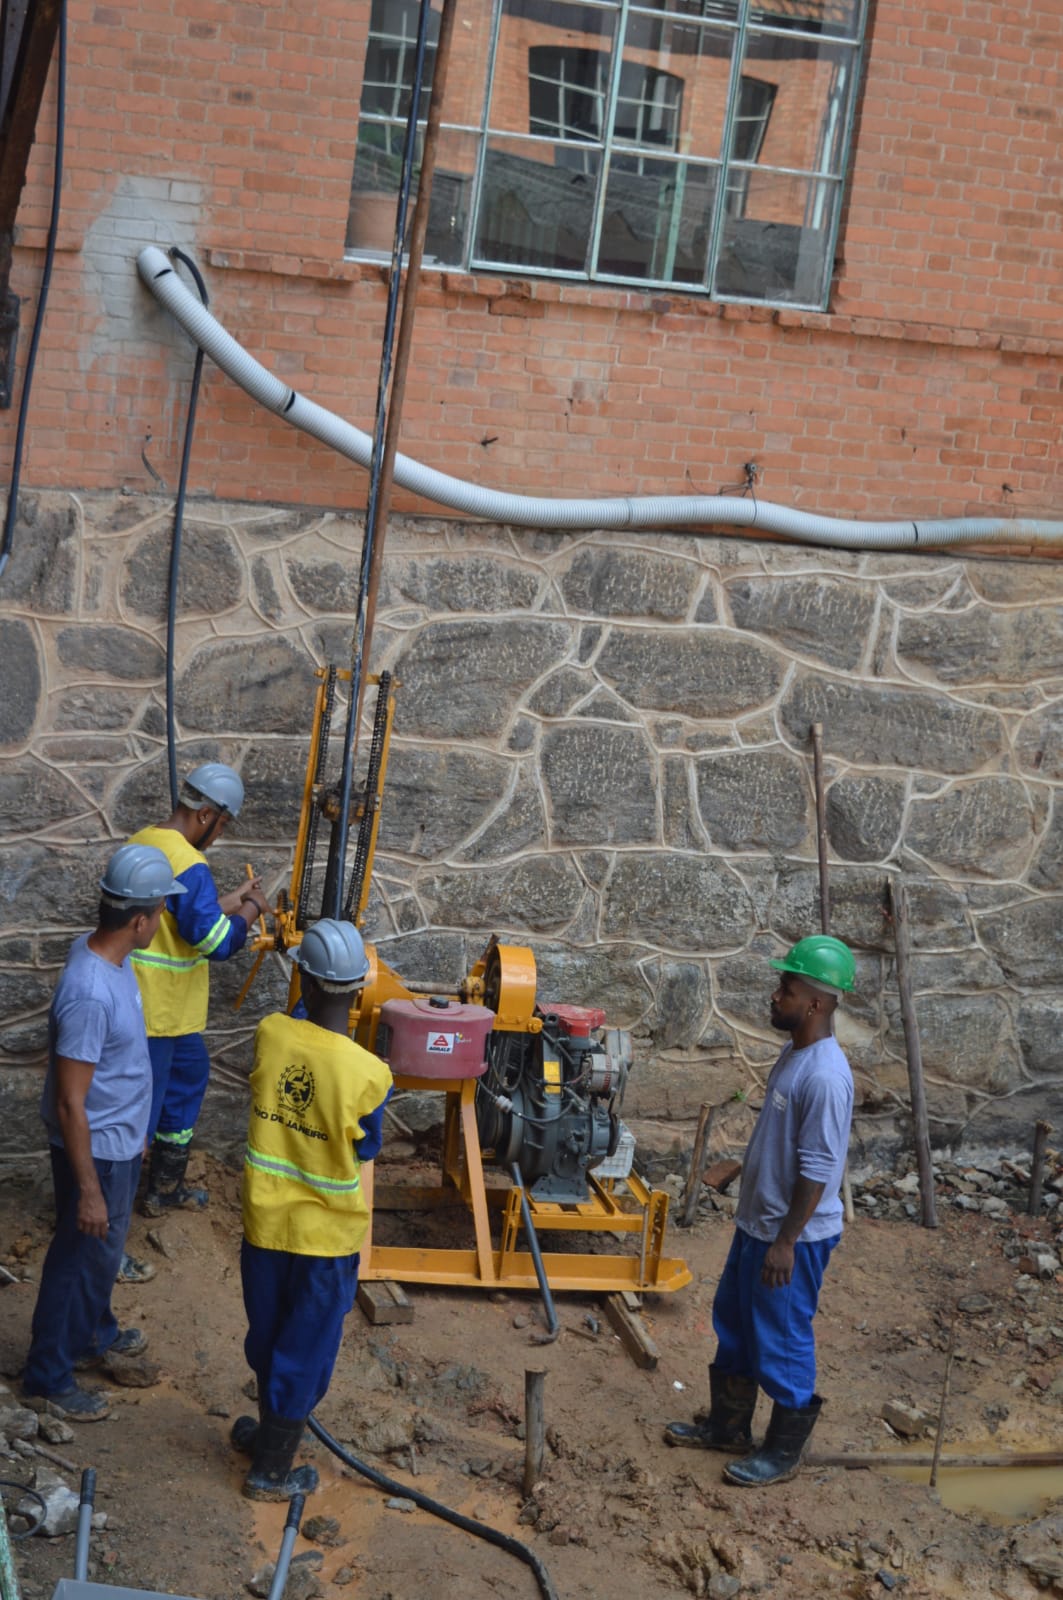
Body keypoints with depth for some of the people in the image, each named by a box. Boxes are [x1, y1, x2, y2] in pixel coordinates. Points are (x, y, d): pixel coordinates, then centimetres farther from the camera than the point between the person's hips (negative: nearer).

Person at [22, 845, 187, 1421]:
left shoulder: (103, 952, -4)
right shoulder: (89, 995, -35)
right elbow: (70, 1104, -29)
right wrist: (89, 1191, -22)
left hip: (120, 1139, 9)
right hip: (96, 1150, -9)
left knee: (104, 1250, 28)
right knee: (80, 1258, 9)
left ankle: (94, 1334, 49)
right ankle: (47, 1377, 26)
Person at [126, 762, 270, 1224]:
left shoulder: (143, 843, 7)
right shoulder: (187, 864, -23)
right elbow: (219, 941, -25)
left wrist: (229, 902, 16)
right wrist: (251, 909, -8)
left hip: (162, 1007, 10)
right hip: (155, 1012, -10)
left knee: (190, 1073, 25)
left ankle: (165, 1187, 37)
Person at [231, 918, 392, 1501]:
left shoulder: (270, 1034, -16)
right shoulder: (368, 1074, -23)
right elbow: (366, 1149, -6)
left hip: (265, 1220, 4)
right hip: (327, 1235, -3)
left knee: (267, 1337, 23)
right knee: (306, 1349, 14)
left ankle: (273, 1432, 43)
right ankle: (272, 1469, 26)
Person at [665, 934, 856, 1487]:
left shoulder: (824, 1076, -26)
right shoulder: (794, 1053, 5)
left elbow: (817, 1171, -25)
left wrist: (785, 1242, -21)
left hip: (793, 1235, -10)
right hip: (758, 1222, 10)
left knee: (781, 1342, 5)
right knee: (734, 1323, 21)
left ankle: (784, 1450, 21)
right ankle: (727, 1425, 36)